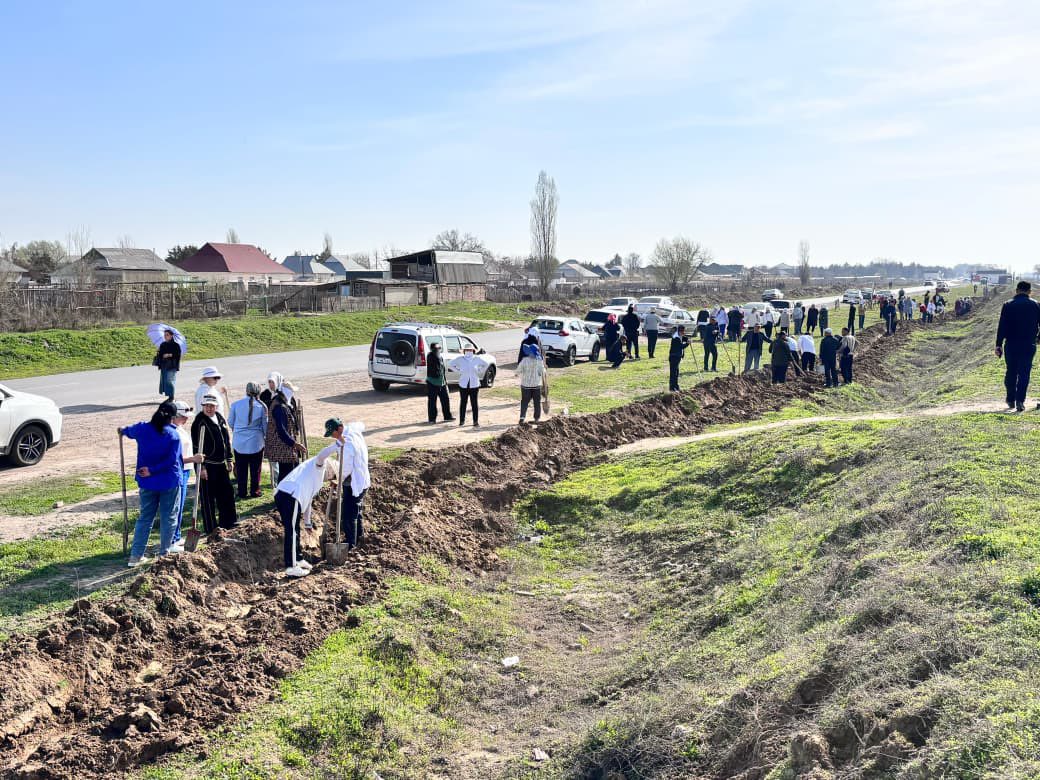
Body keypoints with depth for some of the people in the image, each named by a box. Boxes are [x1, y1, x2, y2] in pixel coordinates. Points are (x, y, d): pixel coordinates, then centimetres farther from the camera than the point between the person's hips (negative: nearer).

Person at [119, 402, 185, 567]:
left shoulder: (142, 429, -3)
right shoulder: (173, 435, -13)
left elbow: (129, 431, 22)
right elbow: (172, 460, -19)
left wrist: (123, 431, 44)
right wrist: (153, 471, -12)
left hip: (147, 483, 4)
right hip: (170, 483, -4)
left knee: (145, 518, 12)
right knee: (168, 518, 10)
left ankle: (136, 556, 11)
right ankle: (165, 552, 17)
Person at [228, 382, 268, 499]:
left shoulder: (236, 404, -4)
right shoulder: (261, 406, -7)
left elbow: (230, 422, 8)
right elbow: (265, 424, 0)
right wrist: (266, 437, 17)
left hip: (239, 441, 1)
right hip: (256, 441, -1)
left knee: (241, 468, 9)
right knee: (255, 468, 9)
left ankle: (242, 492, 14)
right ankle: (255, 491, 15)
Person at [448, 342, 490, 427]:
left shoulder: (477, 359, 2)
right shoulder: (460, 360, -1)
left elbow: (486, 364, 16)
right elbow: (450, 365, 9)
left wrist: (480, 372, 7)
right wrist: (458, 371, 1)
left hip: (474, 385, 0)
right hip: (463, 385, 0)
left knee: (474, 403, 1)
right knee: (463, 403, 4)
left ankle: (476, 422, 7)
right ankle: (462, 421, 14)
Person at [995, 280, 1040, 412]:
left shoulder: (1008, 305, -2)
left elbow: (1001, 326, -4)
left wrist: (999, 344, -1)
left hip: (1011, 345, 0)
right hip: (1029, 345, 0)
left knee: (1011, 372, 13)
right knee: (1024, 373, 2)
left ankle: (1011, 400, 18)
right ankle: (1020, 401, -7)